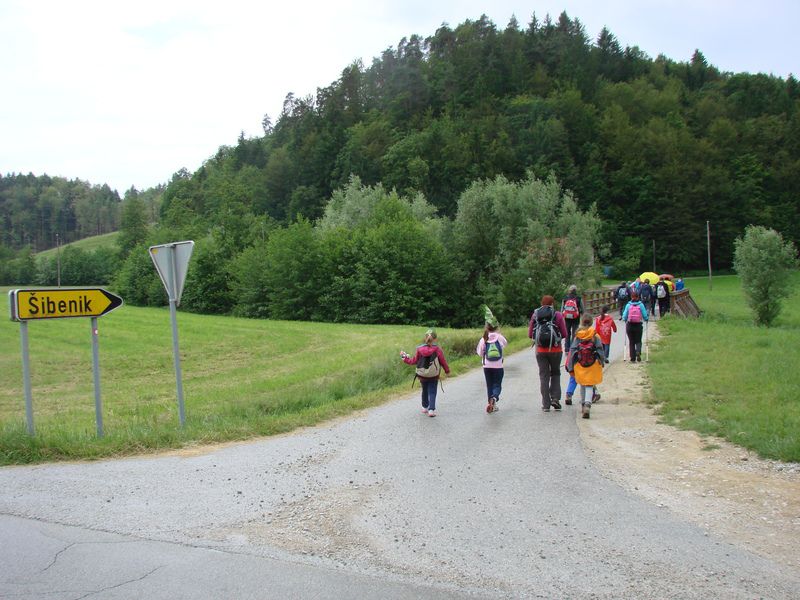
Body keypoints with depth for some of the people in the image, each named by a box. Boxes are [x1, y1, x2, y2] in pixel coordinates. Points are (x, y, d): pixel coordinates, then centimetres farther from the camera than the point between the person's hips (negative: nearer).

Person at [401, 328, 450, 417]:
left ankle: (425, 407, 32)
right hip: (434, 376, -2)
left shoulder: (419, 349, -9)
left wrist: (404, 357, 15)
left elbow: (414, 361, -1)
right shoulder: (437, 350, -14)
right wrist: (447, 370, 9)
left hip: (422, 376, 2)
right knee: (432, 392, 4)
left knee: (425, 391, 21)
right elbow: (443, 361, -7)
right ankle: (431, 409, -7)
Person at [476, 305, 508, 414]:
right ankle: (494, 398, -25)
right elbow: (506, 343, 14)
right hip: (498, 366, -1)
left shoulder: (483, 339, -5)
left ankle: (491, 404, 14)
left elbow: (480, 353, 0)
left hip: (487, 366, 1)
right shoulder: (499, 337, -7)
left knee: (489, 385, 13)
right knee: (497, 385, 4)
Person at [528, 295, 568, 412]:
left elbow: (530, 335, 3)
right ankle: (555, 398, 4)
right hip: (555, 350, -1)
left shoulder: (535, 315, 2)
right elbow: (564, 334, -3)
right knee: (555, 373, 17)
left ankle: (546, 404, 5)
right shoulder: (558, 315, -3)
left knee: (544, 376, 7)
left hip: (540, 350, 1)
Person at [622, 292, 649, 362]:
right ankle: (638, 352, -17)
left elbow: (624, 316, -4)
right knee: (638, 341, 12)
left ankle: (633, 358, 7)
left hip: (629, 325, 0)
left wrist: (625, 320, 17)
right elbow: (645, 315, -4)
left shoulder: (628, 305, -2)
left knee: (631, 342, 10)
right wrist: (645, 319, 17)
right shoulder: (641, 305, -3)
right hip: (638, 325, 0)